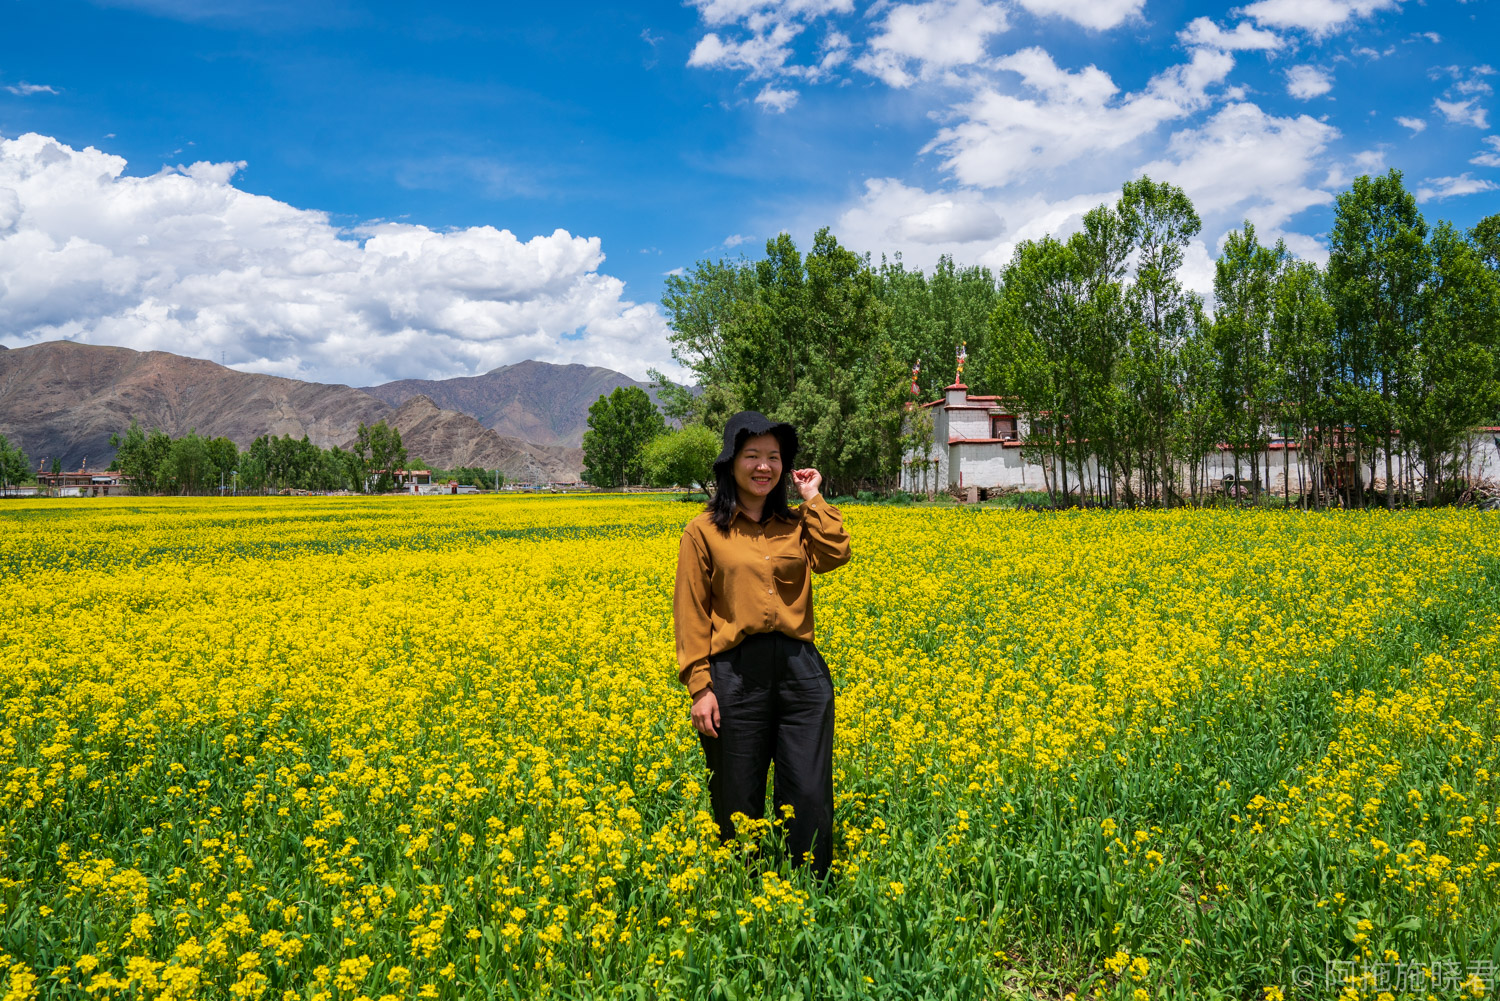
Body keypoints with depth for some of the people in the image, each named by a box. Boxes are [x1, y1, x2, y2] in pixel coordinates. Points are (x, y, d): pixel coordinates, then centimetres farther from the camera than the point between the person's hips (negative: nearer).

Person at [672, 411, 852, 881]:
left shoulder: (796, 525, 13)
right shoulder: (704, 532, 2)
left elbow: (836, 555, -7)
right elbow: (691, 613, 0)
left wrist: (813, 499, 0)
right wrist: (700, 687, -6)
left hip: (801, 669, 3)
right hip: (736, 671, -2)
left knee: (809, 797, 4)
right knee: (738, 802, 8)